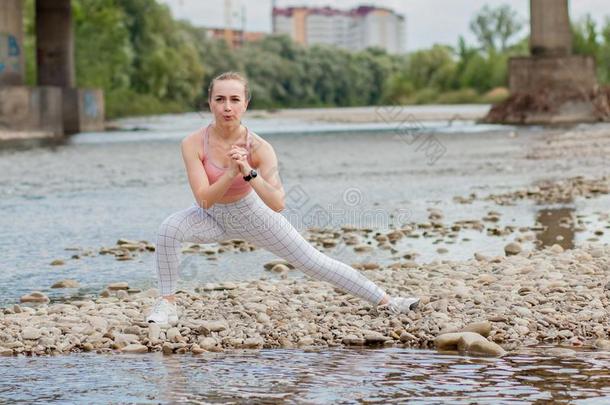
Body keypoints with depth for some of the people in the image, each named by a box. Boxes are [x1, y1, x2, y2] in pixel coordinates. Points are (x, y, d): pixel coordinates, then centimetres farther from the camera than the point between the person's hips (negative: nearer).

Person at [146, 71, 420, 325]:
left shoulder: (259, 148, -28)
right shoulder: (193, 144, -26)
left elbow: (277, 204, -36)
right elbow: (203, 199, -31)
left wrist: (248, 172, -49)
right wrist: (231, 172, -44)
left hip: (252, 215, 0)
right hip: (212, 218, 0)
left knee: (315, 263, 3)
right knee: (169, 229, -30)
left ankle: (385, 301, 17)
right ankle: (167, 305, -14)